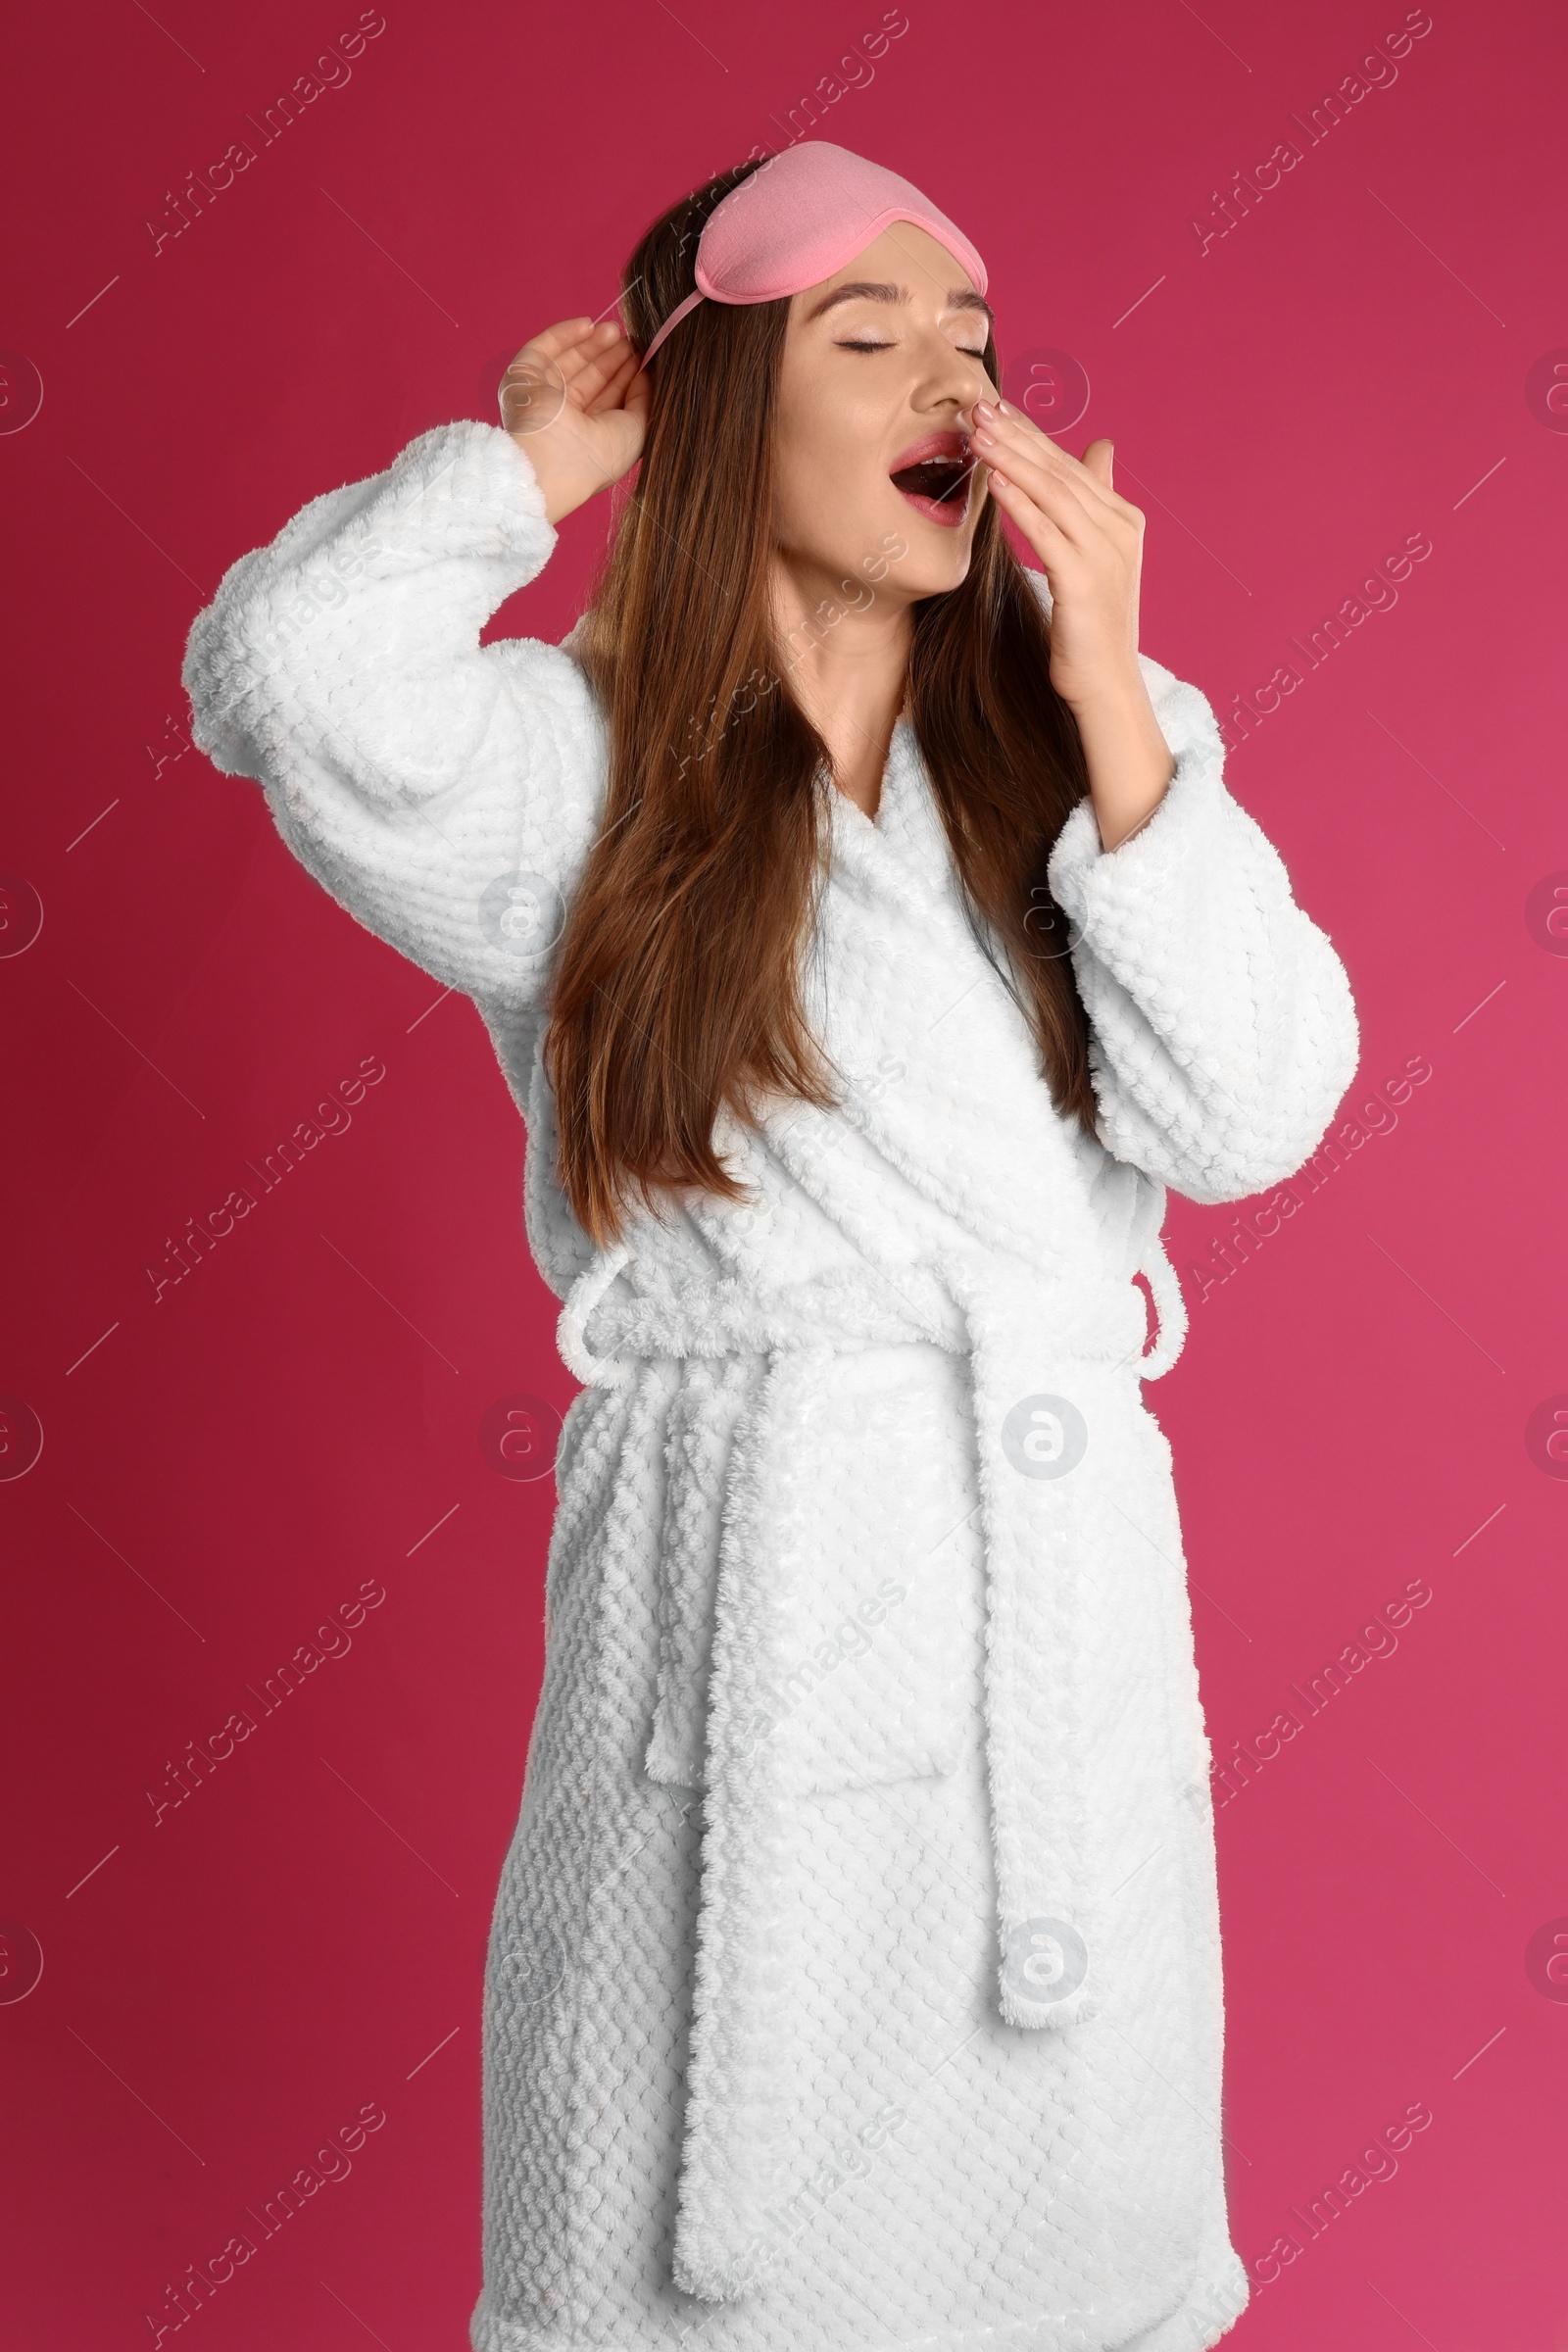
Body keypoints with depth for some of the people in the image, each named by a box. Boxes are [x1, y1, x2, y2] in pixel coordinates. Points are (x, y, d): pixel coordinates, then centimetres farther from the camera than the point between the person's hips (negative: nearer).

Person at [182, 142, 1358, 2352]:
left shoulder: (1108, 735, 5)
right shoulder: (587, 759, -4)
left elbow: (1248, 1117, -6)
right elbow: (286, 675, -25)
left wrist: (1111, 706, -10)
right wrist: (534, 466, -8)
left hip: (1067, 1583, 4)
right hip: (741, 1588, -3)